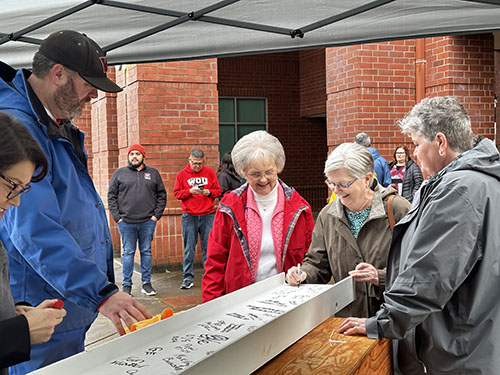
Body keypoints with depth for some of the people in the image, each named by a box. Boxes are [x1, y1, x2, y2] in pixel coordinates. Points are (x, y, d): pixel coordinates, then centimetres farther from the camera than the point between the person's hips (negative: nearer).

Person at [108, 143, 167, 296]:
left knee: (146, 251, 7)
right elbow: (112, 197, 5)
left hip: (148, 222, 1)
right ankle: (126, 284, 11)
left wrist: (157, 215, 0)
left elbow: (161, 195, 10)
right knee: (128, 252, 3)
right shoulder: (119, 173, 7)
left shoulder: (153, 173, 10)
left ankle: (146, 283, 15)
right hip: (126, 222, -1)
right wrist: (117, 217, -4)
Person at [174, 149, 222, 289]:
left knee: (208, 246, 3)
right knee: (189, 248, 2)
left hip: (207, 216, 1)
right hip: (189, 216, -1)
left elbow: (218, 190, 11)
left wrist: (209, 192, -9)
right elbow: (177, 193, 3)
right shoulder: (182, 174, 5)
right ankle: (188, 277, 10)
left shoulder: (209, 173, 8)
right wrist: (190, 191, -12)